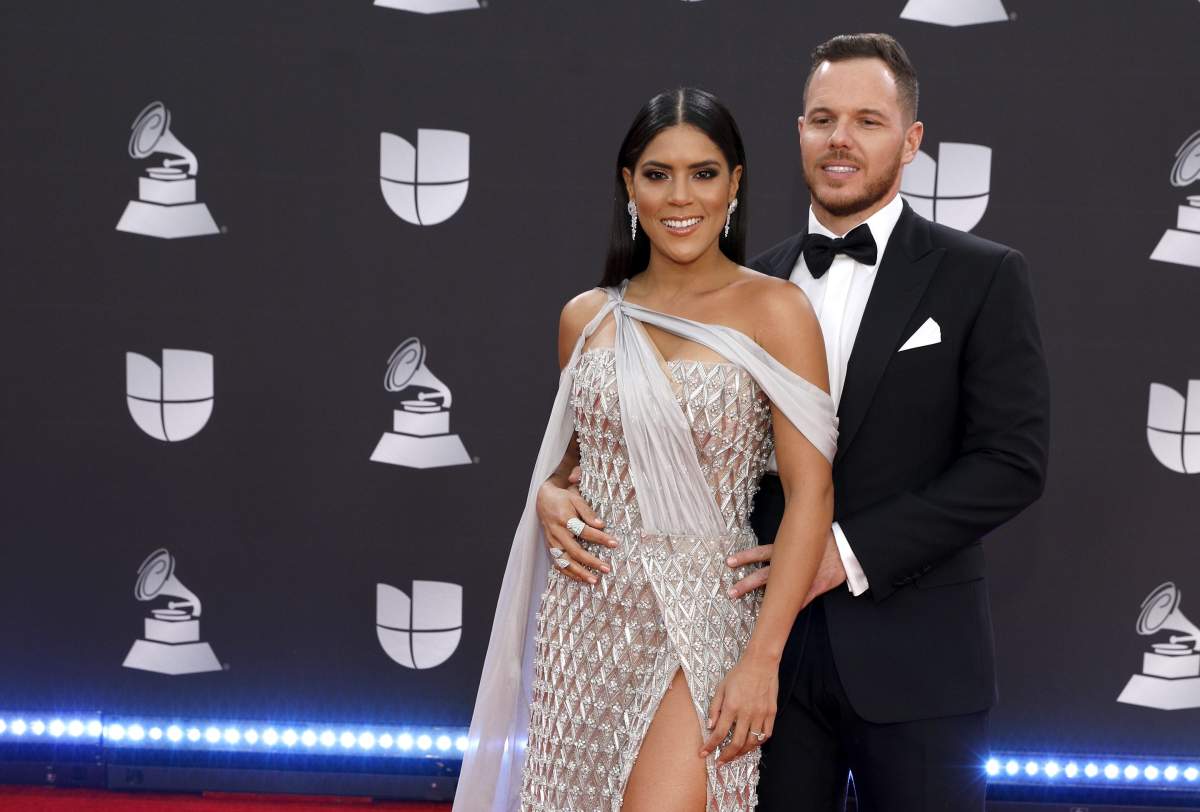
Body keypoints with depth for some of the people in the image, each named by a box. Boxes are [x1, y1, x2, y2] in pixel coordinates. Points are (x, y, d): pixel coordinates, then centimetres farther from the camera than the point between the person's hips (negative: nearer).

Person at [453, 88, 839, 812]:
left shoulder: (773, 310, -6)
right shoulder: (586, 317, 8)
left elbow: (811, 493, -10)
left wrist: (762, 660, -15)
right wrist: (549, 499, 0)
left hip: (702, 616, -4)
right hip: (586, 615, 4)